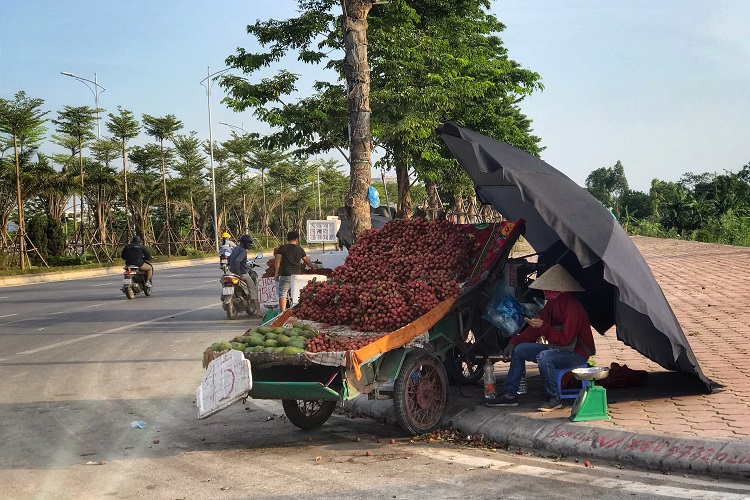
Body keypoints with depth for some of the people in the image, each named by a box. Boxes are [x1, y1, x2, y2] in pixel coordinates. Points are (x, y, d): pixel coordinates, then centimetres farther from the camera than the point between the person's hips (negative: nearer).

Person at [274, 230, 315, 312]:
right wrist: (313, 267, 40)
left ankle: (283, 312, -14)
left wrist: (276, 273, 3)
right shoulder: (299, 249, 10)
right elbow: (307, 261, 22)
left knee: (282, 294, -3)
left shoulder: (282, 248, 3)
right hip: (297, 274, 2)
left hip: (286, 274, -2)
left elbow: (277, 261, -2)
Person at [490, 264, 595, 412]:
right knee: (519, 349, 5)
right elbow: (536, 329, 11)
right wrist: (514, 342, 3)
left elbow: (565, 339, -27)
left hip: (576, 353, -10)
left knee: (544, 357, -37)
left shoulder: (573, 306, -23)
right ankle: (510, 395, 7)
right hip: (556, 347, 10)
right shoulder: (552, 303, 6)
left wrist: (543, 327, -31)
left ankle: (554, 399, -17)